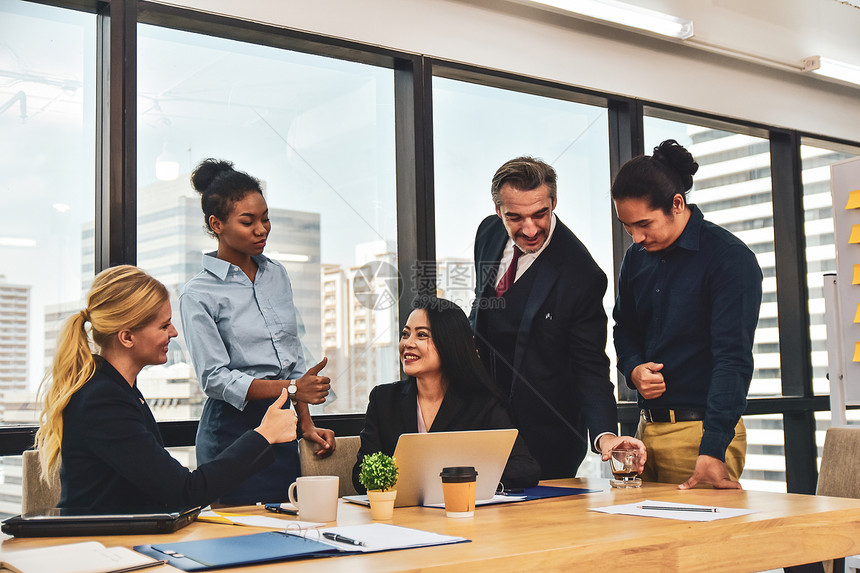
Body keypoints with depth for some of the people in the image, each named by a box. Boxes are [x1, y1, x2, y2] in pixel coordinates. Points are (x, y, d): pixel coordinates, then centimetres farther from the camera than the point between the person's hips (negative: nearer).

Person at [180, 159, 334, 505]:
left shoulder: (277, 274, 12)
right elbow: (215, 379, -13)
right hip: (233, 428, -5)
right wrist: (291, 389, -23)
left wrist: (307, 425, 11)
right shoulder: (197, 295, -6)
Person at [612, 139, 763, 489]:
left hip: (701, 429, -6)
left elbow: (733, 359, -20)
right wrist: (634, 369, -2)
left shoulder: (730, 259, -13)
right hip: (649, 426, 6)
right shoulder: (637, 258, 8)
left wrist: (712, 451, -27)